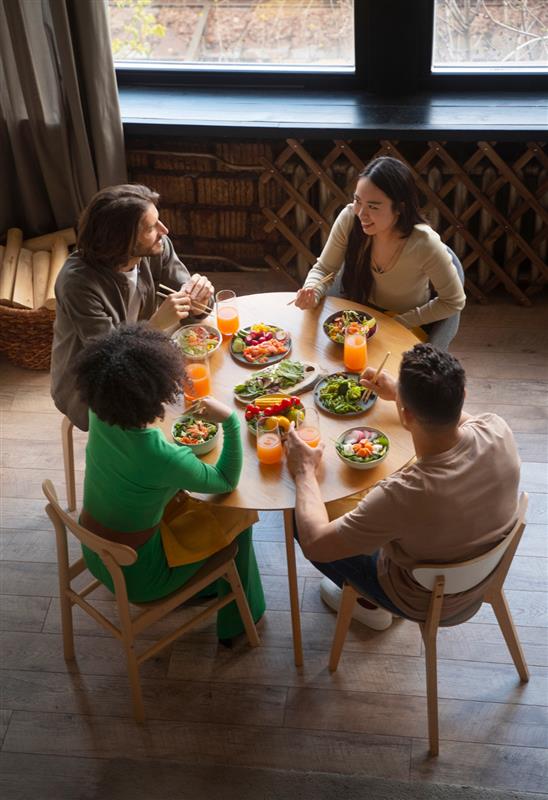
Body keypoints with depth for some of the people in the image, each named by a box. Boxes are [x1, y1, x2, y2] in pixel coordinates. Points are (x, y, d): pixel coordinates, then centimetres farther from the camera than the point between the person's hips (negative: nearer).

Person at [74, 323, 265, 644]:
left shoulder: (99, 416, -19)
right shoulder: (166, 459, -36)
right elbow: (227, 481, -15)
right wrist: (230, 421, -23)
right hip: (133, 578, -6)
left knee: (184, 494, 23)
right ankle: (239, 618, 34)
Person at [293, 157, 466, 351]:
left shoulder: (424, 244, -31)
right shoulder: (349, 219, -21)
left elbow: (454, 302, -16)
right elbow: (323, 269, -6)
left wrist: (400, 321, -18)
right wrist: (312, 293, -27)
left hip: (408, 328, -4)